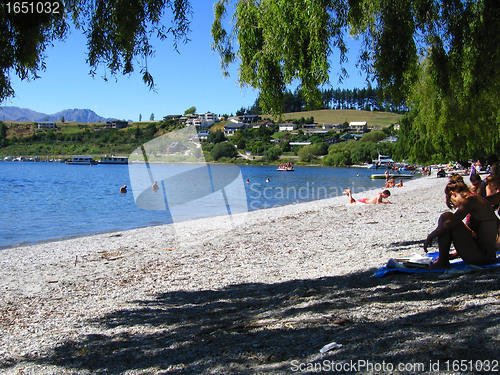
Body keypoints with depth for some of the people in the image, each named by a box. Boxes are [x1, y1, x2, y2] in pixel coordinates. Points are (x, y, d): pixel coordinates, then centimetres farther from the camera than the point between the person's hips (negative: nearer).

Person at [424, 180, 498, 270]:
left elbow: (450, 224, -19)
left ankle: (442, 262, -6)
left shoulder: (471, 200, -11)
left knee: (445, 217, -10)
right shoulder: (480, 199, 16)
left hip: (480, 257, -10)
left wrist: (430, 237, -5)